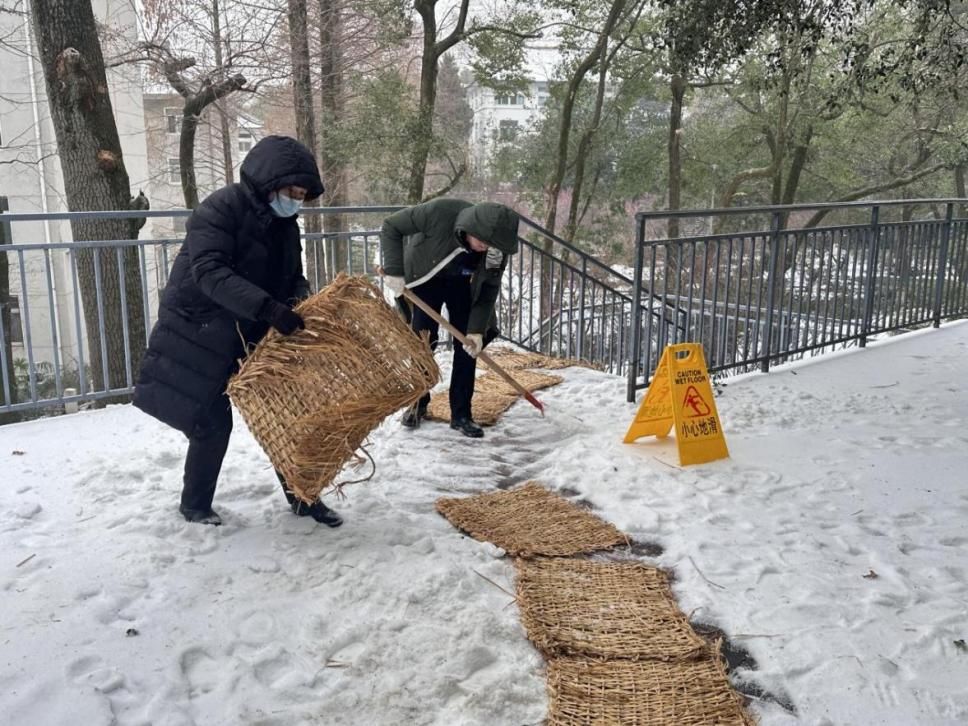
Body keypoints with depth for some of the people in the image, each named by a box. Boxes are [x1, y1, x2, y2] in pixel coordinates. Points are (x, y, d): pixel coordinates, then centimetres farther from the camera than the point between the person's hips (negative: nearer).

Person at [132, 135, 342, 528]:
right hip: (200, 334, -7)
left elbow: (293, 279, 11)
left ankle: (301, 496, 19)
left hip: (251, 336, 7)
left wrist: (299, 302, -14)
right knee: (213, 423, -3)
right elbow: (209, 272, -32)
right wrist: (268, 308, -42)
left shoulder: (284, 225, 4)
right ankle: (194, 505, 20)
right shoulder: (221, 208, -19)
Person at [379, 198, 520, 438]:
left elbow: (488, 291, -15)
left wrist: (476, 329, -24)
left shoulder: (497, 250, -29)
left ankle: (461, 414, 3)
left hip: (462, 284, 2)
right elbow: (391, 227, -26)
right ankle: (418, 403, 18)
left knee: (467, 345, -6)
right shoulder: (439, 212, -39)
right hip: (425, 277, -2)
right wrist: (394, 270, -31)